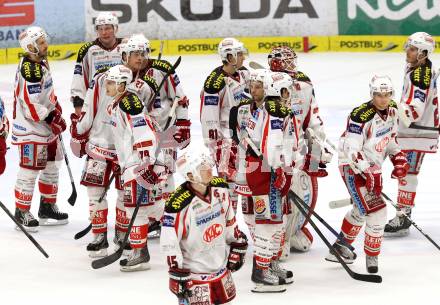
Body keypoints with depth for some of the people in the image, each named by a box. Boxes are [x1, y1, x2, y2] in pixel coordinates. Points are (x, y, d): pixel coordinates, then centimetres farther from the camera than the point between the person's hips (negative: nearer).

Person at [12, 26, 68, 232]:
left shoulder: (41, 62, 8)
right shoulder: (29, 69, -24)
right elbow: (31, 105, -26)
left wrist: (56, 111, 15)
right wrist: (52, 118, -20)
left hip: (45, 125, 10)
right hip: (31, 129, -10)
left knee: (50, 166, 17)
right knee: (30, 169, -4)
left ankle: (47, 207, 29)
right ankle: (22, 212, 4)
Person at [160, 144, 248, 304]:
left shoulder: (220, 189, -5)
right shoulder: (179, 205, -25)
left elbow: (229, 221, 12)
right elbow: (169, 243, -20)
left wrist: (237, 248, 14)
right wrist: (178, 275, -17)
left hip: (221, 269, 7)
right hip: (194, 275, -7)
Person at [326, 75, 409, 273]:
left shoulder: (392, 110, 0)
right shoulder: (361, 117, -26)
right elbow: (352, 150, -27)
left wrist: (398, 158, 7)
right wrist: (368, 173, -31)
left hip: (372, 167, 9)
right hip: (353, 168, -9)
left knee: (362, 209, 25)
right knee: (376, 211, -15)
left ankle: (341, 247, 44)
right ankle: (371, 257, 0)